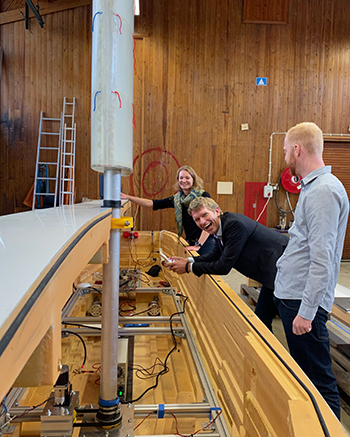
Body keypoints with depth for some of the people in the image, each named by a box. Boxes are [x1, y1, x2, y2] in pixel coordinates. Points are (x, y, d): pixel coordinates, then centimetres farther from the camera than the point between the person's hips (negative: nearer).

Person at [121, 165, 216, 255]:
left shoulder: (204, 196, -7)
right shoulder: (177, 199, 7)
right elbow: (152, 204, 4)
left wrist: (198, 245, -20)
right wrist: (128, 197, -2)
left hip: (206, 243, -4)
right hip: (191, 243, 4)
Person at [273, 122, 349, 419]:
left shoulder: (324, 191, -18)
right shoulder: (313, 187, 13)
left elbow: (322, 258, -23)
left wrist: (307, 311, -22)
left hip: (304, 301, -10)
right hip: (291, 294, 10)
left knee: (318, 378, 2)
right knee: (302, 371, 22)